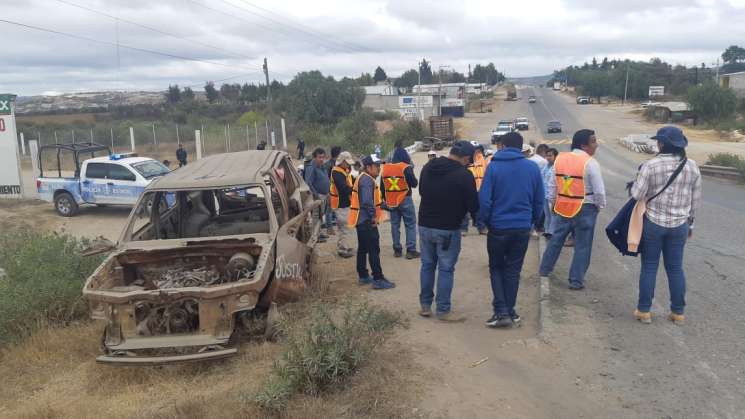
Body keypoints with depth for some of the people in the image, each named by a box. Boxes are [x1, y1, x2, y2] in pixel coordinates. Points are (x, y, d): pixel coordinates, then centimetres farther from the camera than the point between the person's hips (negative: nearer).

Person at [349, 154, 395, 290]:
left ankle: (363, 276, 24)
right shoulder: (367, 180, -18)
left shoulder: (363, 178, 16)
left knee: (363, 249, 16)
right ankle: (378, 280, -7)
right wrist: (373, 216, -18)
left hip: (361, 220, 11)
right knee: (374, 250, -9)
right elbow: (367, 201, -26)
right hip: (367, 220, -11)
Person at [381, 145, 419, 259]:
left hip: (391, 201, 5)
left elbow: (382, 187, 9)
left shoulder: (385, 168, 3)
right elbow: (414, 184, -7)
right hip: (405, 200, -5)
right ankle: (411, 250, 0)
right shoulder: (406, 168, -13)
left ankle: (397, 250, 15)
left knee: (395, 225, 12)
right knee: (410, 225, 3)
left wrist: (385, 200, 19)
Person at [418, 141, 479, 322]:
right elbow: (473, 204, -10)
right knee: (446, 269, 3)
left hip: (425, 225, 6)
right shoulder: (464, 175, -15)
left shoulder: (427, 167, 4)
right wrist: (479, 221, 10)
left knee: (427, 265, 15)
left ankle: (425, 305, 22)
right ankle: (443, 310, 9)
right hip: (448, 229, -6)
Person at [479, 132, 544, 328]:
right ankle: (509, 310, 20)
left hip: (498, 227, -2)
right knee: (513, 270, 14)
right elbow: (539, 200, 4)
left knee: (496, 268, 13)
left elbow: (484, 199, -12)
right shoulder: (533, 167, 0)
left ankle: (502, 312, 4)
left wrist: (483, 220, 3)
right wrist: (533, 221, 17)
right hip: (523, 227, 3)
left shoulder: (494, 166, -9)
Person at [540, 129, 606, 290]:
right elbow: (599, 191, -14)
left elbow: (552, 185, 8)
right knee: (582, 246, 6)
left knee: (556, 239, 21)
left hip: (562, 207, 5)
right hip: (585, 209, -5)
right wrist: (600, 206, 3)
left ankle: (545, 269, 34)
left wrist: (553, 202, 19)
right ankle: (576, 281, 12)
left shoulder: (560, 158, 1)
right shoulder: (590, 163, -16)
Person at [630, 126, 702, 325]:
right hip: (679, 225, 3)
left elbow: (636, 194, -14)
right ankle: (678, 313, 20)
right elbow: (696, 199, 7)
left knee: (649, 267, 6)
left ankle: (644, 311, 12)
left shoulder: (650, 165, -14)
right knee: (676, 268, 12)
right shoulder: (691, 166, 0)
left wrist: (638, 180, 6)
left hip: (653, 223, -3)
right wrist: (690, 222, 17)